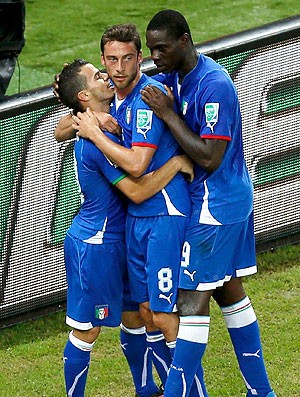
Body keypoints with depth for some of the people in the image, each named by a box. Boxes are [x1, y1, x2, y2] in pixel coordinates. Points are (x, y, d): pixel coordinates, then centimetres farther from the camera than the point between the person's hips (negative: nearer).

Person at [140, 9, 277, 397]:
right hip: (231, 201, 10)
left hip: (215, 205, -10)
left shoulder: (214, 85, -23)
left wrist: (168, 114, -24)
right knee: (229, 292, 14)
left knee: (192, 300, -8)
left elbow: (210, 159, -26)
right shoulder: (174, 75, 5)